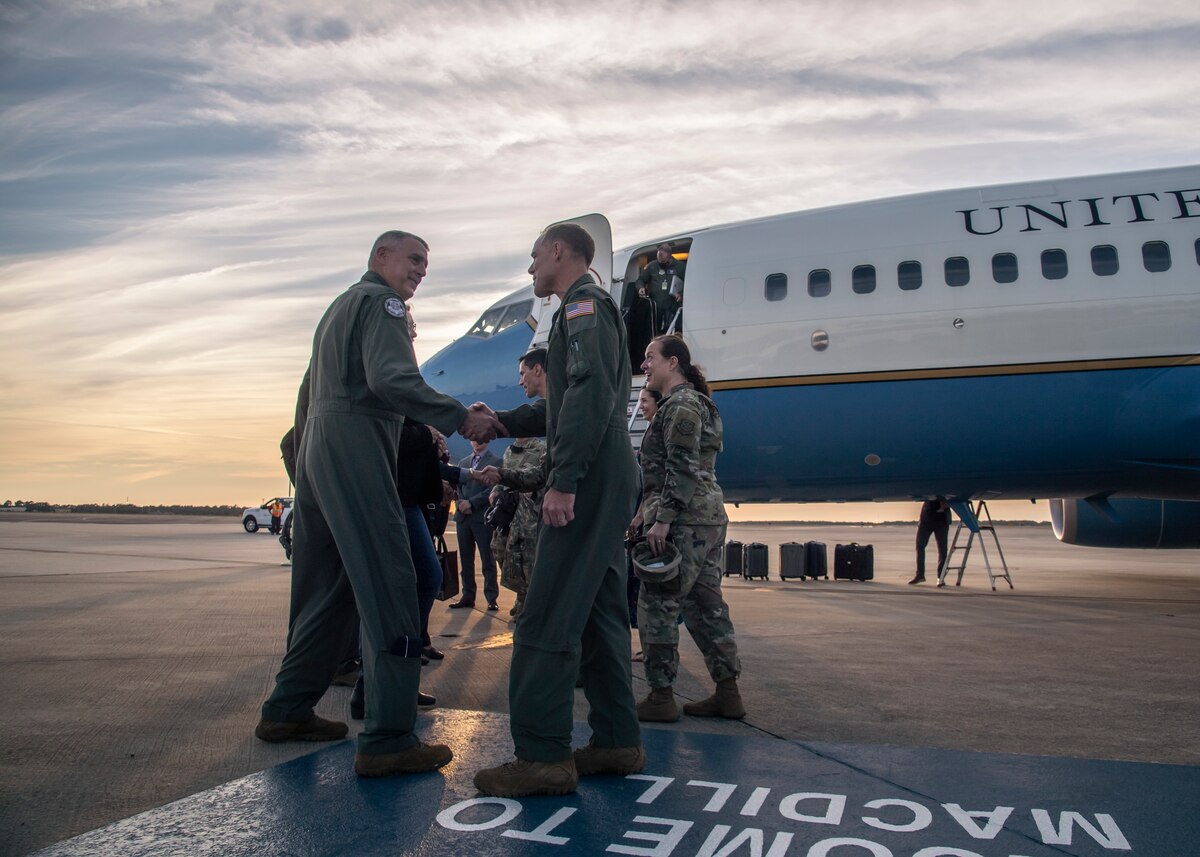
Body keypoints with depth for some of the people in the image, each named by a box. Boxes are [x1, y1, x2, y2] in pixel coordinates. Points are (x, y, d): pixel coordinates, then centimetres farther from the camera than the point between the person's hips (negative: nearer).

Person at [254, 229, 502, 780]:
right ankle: (387, 739, -16)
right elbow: (391, 379, -19)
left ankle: (287, 710, 24)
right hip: (356, 449, -10)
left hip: (317, 450, 10)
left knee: (326, 588, 15)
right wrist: (462, 418, -19)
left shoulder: (339, 306, 29)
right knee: (389, 586, -14)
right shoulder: (381, 301, -1)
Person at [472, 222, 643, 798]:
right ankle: (618, 742, 17)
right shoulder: (592, 310, 27)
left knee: (547, 619, -11)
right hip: (606, 482, 11)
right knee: (598, 612, 11)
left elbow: (590, 393, -21)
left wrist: (564, 480, -25)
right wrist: (499, 422, 28)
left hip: (591, 480, -11)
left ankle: (542, 756, -7)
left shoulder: (584, 303, -5)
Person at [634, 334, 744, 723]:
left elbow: (683, 469, -19)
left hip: (684, 521, -11)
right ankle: (728, 693, 15)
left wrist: (662, 519, -22)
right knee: (705, 604, 11)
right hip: (709, 516, 11)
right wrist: (648, 512, 23)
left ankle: (661, 697, 0)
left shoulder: (681, 405, -10)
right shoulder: (696, 404, 22)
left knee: (657, 604, -6)